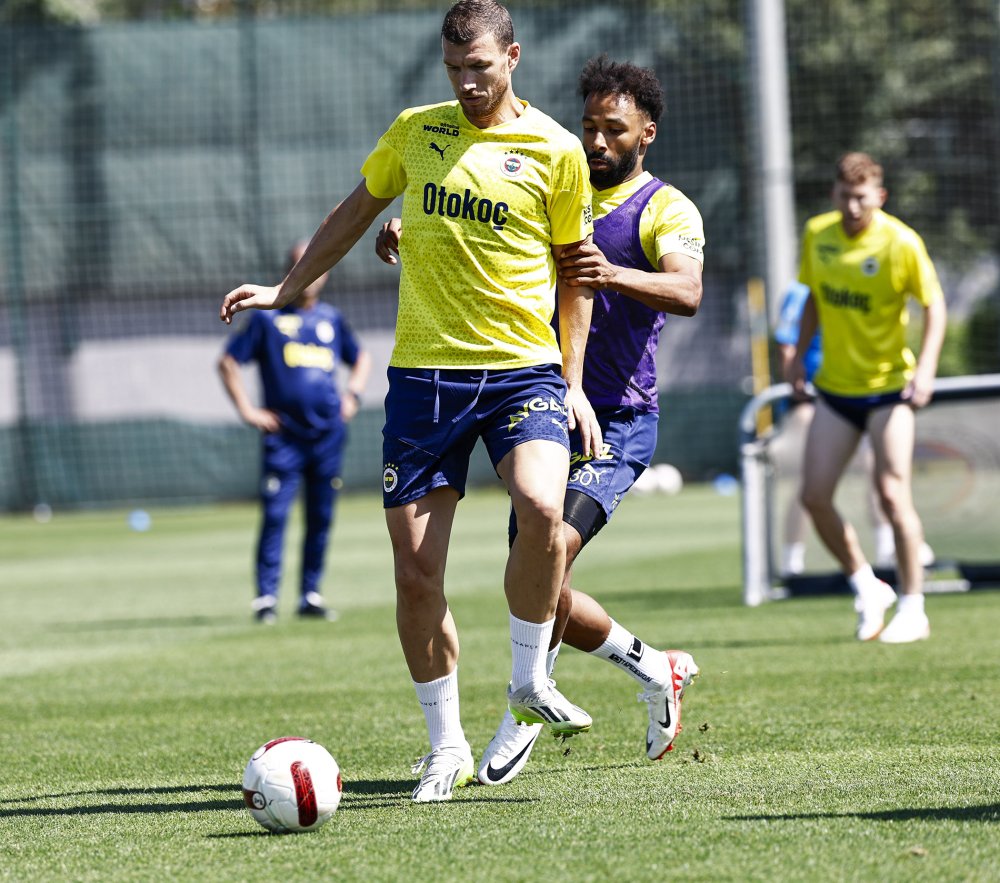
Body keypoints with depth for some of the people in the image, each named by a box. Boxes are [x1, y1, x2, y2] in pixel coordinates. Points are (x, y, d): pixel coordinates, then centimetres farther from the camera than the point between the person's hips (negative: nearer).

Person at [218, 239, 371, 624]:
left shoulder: (331, 319, 14)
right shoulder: (268, 318, 3)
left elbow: (361, 358, 31)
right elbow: (228, 362, 4)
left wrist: (351, 393, 14)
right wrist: (247, 411, -3)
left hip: (328, 434, 4)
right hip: (283, 436, -4)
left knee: (321, 519, 6)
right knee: (274, 516, -10)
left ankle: (310, 596, 14)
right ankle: (266, 599, -8)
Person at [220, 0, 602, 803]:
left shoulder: (555, 150, 1)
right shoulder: (415, 132, 8)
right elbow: (357, 211, 24)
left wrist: (574, 383, 3)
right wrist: (287, 290, 24)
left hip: (523, 367, -2)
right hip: (423, 373, 3)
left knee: (543, 508, -29)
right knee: (416, 571, -2)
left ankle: (530, 679, -5)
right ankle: (447, 745, 14)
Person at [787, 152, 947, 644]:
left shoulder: (901, 243, -14)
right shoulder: (817, 234, 1)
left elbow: (934, 306, -9)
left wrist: (926, 368, -22)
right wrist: (800, 354, 9)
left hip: (888, 386, -5)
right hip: (834, 387, 5)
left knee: (893, 495, -13)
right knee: (814, 496, -3)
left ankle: (913, 609, -1)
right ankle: (866, 589, 16)